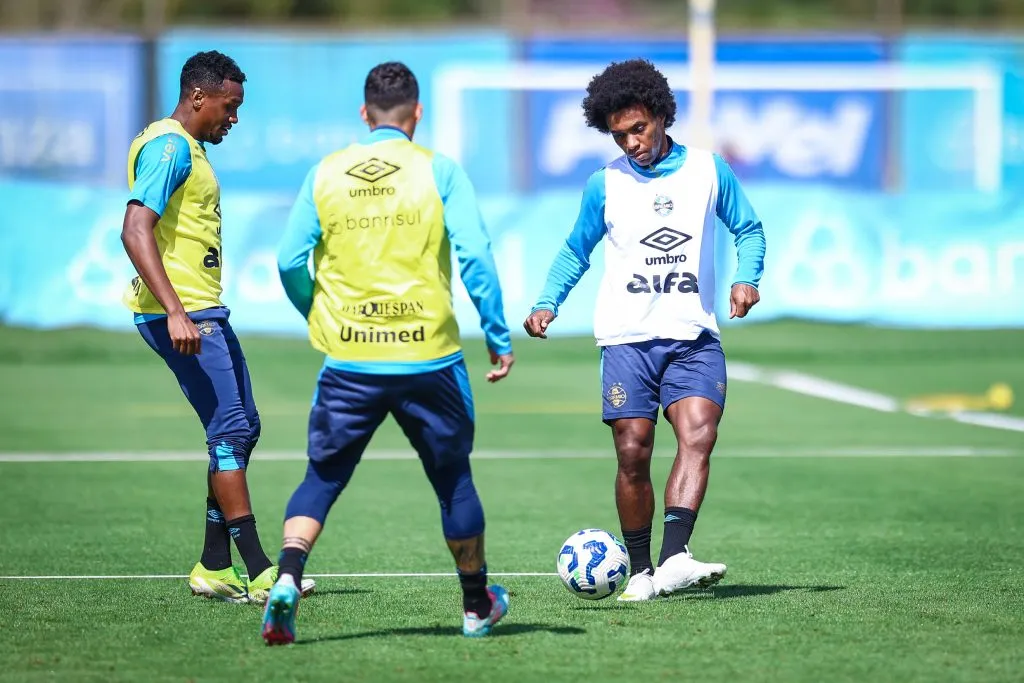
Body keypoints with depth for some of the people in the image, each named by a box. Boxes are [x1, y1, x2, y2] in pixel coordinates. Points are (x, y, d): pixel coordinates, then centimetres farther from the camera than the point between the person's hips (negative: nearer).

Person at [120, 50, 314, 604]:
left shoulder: (190, 147, 18)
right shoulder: (169, 146, -13)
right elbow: (135, 231, -24)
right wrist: (175, 313, -31)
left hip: (203, 312, 11)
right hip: (182, 314, -11)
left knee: (240, 431, 11)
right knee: (230, 432, -11)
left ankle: (215, 567, 14)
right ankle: (259, 574, -10)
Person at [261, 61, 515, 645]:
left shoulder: (325, 174, 3)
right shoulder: (439, 171, -3)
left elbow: (291, 263, 3)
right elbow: (475, 256, -8)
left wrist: (320, 319, 21)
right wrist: (500, 338, 0)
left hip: (348, 361, 1)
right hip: (429, 356, -1)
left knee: (322, 477, 9)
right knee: (453, 477, 16)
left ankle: (288, 578, -15)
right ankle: (478, 605, 27)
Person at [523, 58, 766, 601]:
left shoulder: (709, 171, 5)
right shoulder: (604, 184, 7)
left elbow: (748, 230, 16)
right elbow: (575, 251, 18)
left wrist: (746, 279, -3)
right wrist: (547, 304, 3)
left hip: (693, 338, 0)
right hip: (627, 338, 0)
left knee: (698, 435, -21)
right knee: (633, 455, -4)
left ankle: (674, 560, -32)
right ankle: (640, 572, 8)